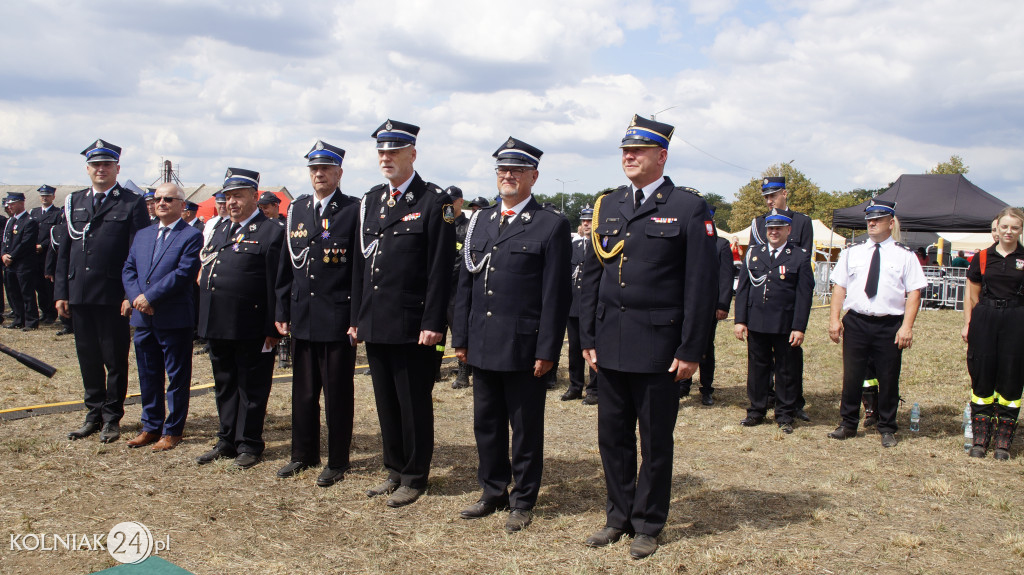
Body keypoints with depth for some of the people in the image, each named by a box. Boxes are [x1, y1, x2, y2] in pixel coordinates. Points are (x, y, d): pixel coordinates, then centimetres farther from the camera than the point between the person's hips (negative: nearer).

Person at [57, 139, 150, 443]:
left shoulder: (133, 203, -1)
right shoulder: (74, 202, 13)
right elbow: (65, 250, 12)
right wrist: (61, 292, 6)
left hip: (114, 297, -4)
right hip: (79, 295, 4)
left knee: (115, 360, 4)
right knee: (88, 358, 12)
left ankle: (112, 417, 16)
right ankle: (94, 414, 24)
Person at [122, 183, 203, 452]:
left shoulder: (191, 236, -6)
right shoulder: (142, 235, 15)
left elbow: (184, 273, -16)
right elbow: (128, 269, 10)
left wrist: (149, 296, -17)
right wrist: (136, 298, -8)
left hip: (175, 319, -6)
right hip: (144, 319, 7)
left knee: (177, 378, 4)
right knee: (148, 377, 15)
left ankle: (173, 430, 14)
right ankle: (151, 427, 27)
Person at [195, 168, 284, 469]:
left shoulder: (272, 232, -7)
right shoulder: (220, 229, 17)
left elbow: (275, 286, -12)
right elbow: (206, 272, 21)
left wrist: (273, 328, -15)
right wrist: (205, 320, 15)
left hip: (250, 329, -7)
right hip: (218, 326, 7)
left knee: (251, 387, 4)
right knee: (224, 385, 16)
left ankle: (249, 444, 16)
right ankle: (227, 441, 28)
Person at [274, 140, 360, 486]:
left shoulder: (354, 211, -4)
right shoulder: (296, 210, 12)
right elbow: (286, 265, 14)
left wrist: (357, 319, -11)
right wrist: (282, 311, 11)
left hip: (338, 319, -5)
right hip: (302, 316, 5)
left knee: (338, 392, 4)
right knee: (303, 390, 14)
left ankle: (337, 461, 17)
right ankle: (303, 454, 29)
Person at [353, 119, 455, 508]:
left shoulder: (435, 202, -7)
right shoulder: (370, 200, 13)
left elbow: (440, 269, -11)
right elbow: (361, 262, 15)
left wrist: (432, 323, -15)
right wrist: (358, 315, 12)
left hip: (412, 326, -6)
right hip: (375, 325, 7)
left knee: (414, 404, 4)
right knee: (386, 402, 15)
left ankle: (415, 477, 18)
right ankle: (395, 471, 29)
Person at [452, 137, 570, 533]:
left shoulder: (552, 225, -4)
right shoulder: (480, 221, 12)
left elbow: (556, 293, -8)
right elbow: (466, 282, 14)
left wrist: (547, 351, -12)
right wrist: (461, 337, 10)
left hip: (524, 348, -5)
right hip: (483, 347, 6)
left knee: (526, 429, 7)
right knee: (486, 425, 14)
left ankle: (523, 501, 22)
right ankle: (493, 493, 30)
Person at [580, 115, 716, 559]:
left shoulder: (688, 207, -5)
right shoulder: (608, 206, 10)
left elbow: (700, 284, -8)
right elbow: (592, 275, 12)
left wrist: (691, 350, -11)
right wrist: (587, 337, 8)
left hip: (658, 347, -5)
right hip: (610, 345, 5)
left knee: (655, 441, 8)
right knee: (612, 435, 12)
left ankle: (647, 524, 24)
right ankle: (618, 517, 29)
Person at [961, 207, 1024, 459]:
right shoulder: (982, 258, 7)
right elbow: (972, 296, 11)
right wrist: (968, 324, 5)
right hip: (984, 318, 1)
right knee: (981, 376, 3)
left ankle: (1003, 441, 11)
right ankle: (980, 438, 12)